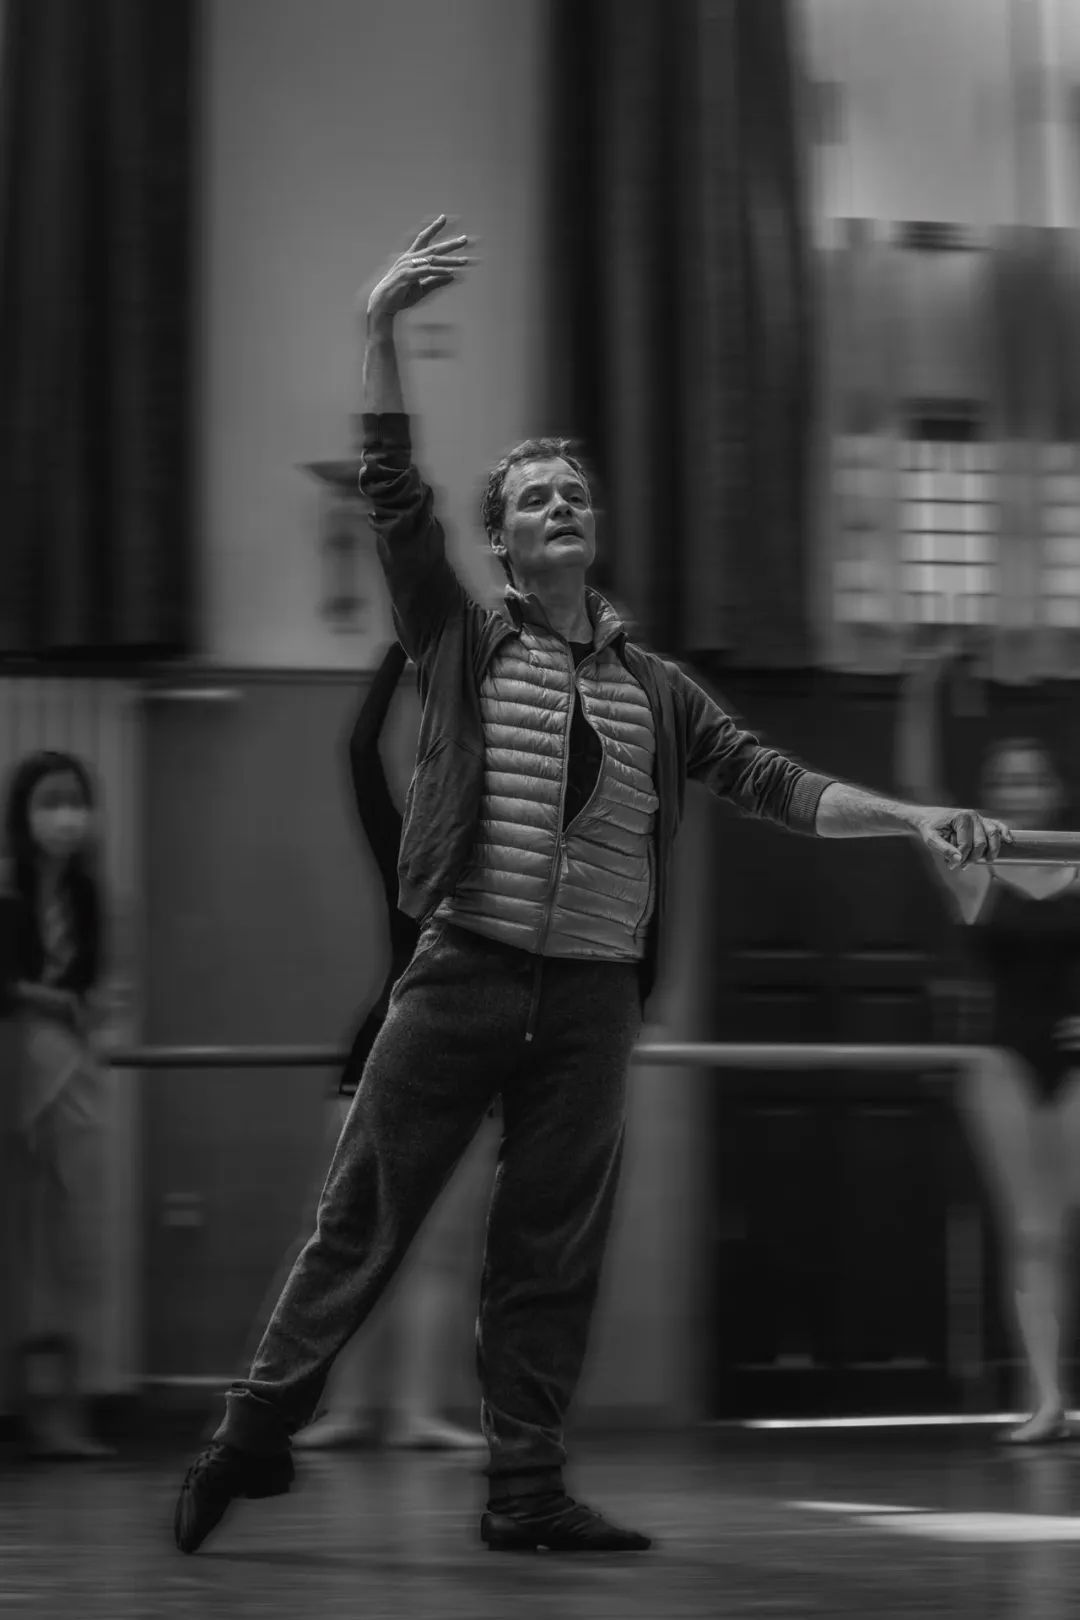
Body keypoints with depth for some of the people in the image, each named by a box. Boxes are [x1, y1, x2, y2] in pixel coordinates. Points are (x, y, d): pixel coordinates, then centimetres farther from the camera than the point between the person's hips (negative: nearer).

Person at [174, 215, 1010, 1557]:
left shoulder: (651, 689, 13)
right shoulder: (462, 644, 6)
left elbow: (772, 784, 10)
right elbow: (393, 494, -3)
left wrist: (912, 816, -2)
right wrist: (381, 335, -12)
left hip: (594, 994, 3)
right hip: (466, 973, -3)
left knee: (553, 1251, 5)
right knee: (366, 1211, -2)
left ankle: (526, 1491, 10)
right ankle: (255, 1434, 8)